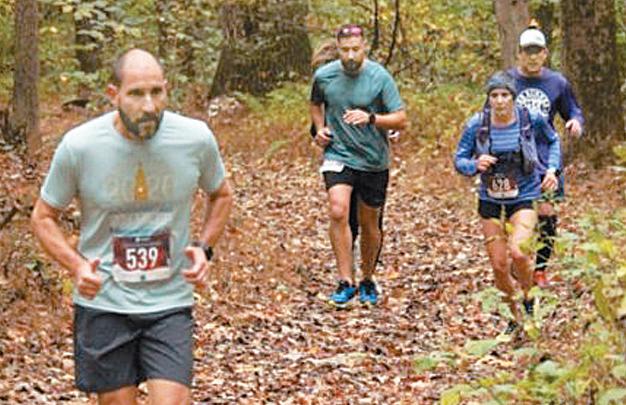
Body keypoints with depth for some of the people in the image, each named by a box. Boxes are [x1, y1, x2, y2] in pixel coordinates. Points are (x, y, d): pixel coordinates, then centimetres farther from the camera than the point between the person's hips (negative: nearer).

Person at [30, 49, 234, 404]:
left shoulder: (196, 138, -9)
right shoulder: (79, 146, -12)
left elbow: (222, 195, 13)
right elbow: (44, 216, 2)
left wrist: (205, 248, -4)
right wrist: (76, 265, -15)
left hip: (170, 302, 0)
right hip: (103, 303, 0)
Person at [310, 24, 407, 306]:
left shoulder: (380, 77, -11)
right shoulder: (323, 76, -3)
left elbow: (401, 120, -12)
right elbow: (316, 104, 20)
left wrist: (370, 118, -28)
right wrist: (320, 128, 2)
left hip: (374, 159, 0)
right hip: (338, 155, 0)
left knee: (369, 224, 11)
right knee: (338, 212, -22)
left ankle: (367, 280, 33)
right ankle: (346, 281, -17)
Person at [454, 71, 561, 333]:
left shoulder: (531, 120, -8)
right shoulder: (477, 125, -9)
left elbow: (553, 141, 12)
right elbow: (459, 160, -1)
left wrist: (552, 169, -1)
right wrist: (475, 165, -22)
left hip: (524, 198, -2)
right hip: (491, 202, 2)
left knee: (517, 252, -25)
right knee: (499, 265, 3)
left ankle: (528, 297, 5)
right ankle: (515, 316, 26)